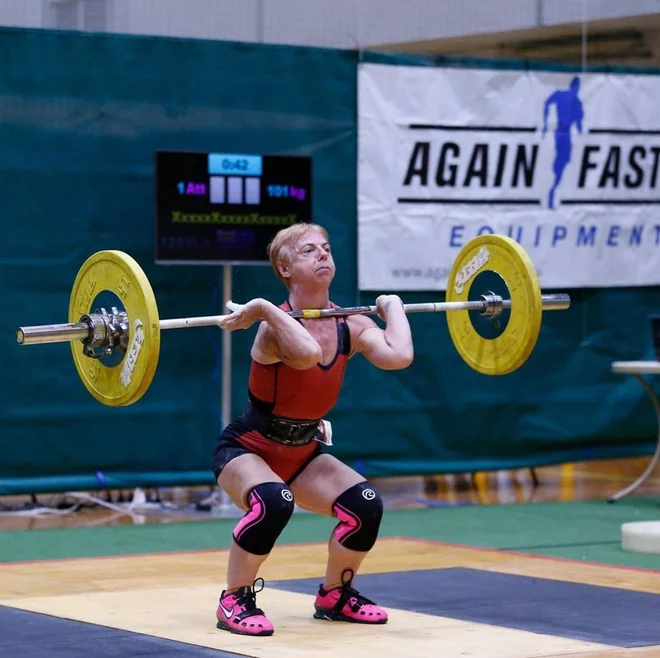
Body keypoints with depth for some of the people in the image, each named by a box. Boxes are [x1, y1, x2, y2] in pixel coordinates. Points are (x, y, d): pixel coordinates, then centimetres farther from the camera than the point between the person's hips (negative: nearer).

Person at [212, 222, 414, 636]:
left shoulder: (351, 326, -11)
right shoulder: (275, 326, -27)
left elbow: (400, 357, -31)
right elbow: (308, 353, -53)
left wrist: (393, 307, -16)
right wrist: (263, 308, -41)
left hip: (302, 452, 6)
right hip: (246, 450, -5)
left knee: (366, 505, -16)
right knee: (274, 502, -37)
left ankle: (334, 596, 11)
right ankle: (235, 601, -15)